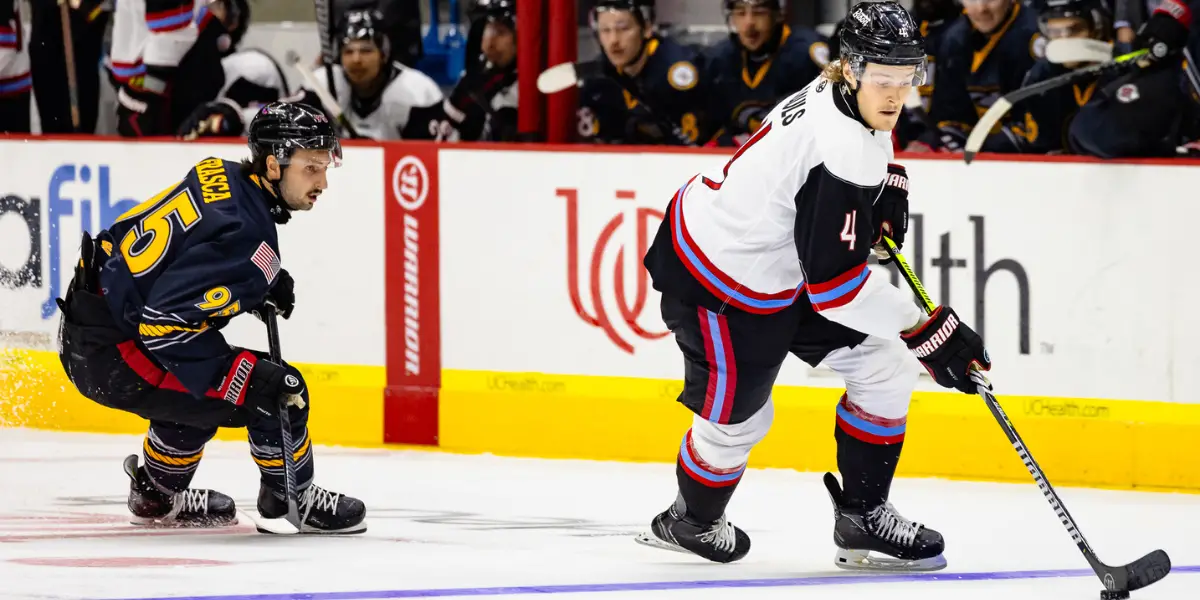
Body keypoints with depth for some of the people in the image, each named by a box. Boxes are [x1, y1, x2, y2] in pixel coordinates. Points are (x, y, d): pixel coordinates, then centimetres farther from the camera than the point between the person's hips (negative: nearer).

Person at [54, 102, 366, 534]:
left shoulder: (221, 177, 4)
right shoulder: (246, 234, -24)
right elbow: (164, 323, -29)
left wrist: (264, 283, 14)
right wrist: (245, 375, -26)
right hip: (111, 357, -10)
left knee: (196, 391, 33)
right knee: (279, 392, -8)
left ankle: (156, 496, 48)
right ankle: (291, 497, 14)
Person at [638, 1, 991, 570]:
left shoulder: (835, 95, -6)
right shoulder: (844, 151, -35)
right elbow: (834, 284, -32)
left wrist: (888, 182, 5)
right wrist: (927, 330, -29)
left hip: (774, 261, 10)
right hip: (716, 283, -10)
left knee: (883, 369, 6)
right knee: (737, 417, 9)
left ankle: (861, 520, 17)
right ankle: (691, 521, 40)